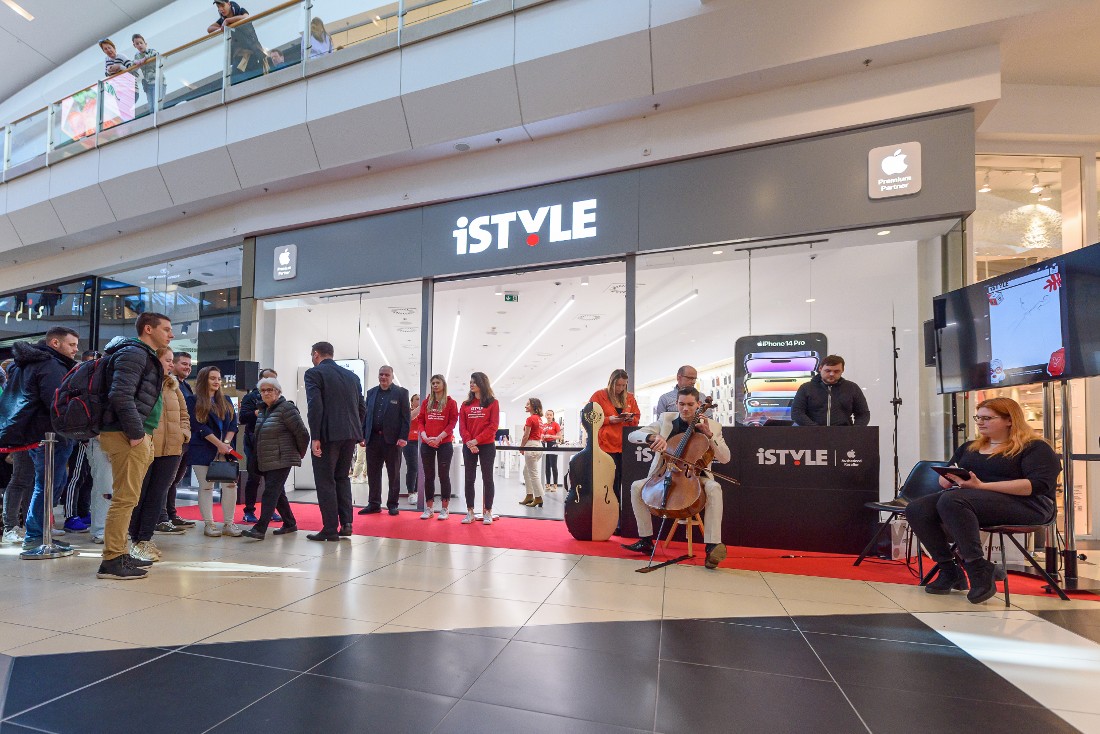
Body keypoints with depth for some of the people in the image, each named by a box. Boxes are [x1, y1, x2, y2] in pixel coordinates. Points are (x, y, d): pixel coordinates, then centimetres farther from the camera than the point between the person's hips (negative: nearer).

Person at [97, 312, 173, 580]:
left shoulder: (146, 356, 21)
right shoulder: (134, 353, -10)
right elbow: (121, 395, -21)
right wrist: (136, 433, -19)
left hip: (138, 436, 10)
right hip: (127, 436, -10)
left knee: (127, 498, 15)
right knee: (126, 498, -7)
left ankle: (121, 554, 24)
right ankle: (111, 561, -1)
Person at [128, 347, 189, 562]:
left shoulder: (172, 386, 13)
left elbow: (184, 413, 20)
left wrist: (183, 433, 7)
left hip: (171, 449, 6)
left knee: (157, 495, 9)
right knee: (139, 495, 6)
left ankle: (145, 539, 18)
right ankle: (135, 541, 19)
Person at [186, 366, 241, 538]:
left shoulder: (225, 400, 14)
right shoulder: (193, 400, 0)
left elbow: (233, 424, 9)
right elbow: (199, 426, -9)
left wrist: (227, 443, -7)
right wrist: (219, 444, -13)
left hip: (225, 450, 4)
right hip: (203, 451, -4)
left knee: (230, 484, -3)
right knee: (206, 486, 2)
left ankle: (228, 523, 5)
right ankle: (208, 524, 10)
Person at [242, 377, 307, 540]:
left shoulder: (286, 408, -12)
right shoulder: (262, 411, 14)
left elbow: (302, 433, -14)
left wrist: (300, 453, -4)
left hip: (281, 460, -9)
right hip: (266, 461, 9)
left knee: (271, 492, -11)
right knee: (278, 493, 13)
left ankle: (260, 528, -12)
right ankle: (290, 524, 24)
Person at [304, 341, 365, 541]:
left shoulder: (314, 373, -3)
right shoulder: (351, 375, 15)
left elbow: (314, 406, -15)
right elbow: (362, 408, 13)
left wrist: (315, 437, -14)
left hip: (327, 435, -6)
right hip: (350, 434, 6)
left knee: (325, 480, 4)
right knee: (342, 477, 18)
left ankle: (330, 529, 7)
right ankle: (346, 523, 14)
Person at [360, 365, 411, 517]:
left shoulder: (401, 393, -1)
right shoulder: (371, 392, 13)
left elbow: (406, 417, -6)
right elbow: (366, 415, 13)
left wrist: (403, 437, -13)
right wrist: (363, 435, 5)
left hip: (392, 439, -4)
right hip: (373, 438, 4)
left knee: (393, 474, 6)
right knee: (373, 473, 8)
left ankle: (392, 504, 16)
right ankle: (374, 504, 18)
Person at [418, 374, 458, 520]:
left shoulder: (451, 402, 3)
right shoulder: (426, 402, 12)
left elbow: (452, 423, -4)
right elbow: (420, 421, 8)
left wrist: (438, 438, -14)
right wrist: (425, 437, -9)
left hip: (444, 444, -3)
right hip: (426, 444, 3)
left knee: (444, 475, 0)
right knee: (428, 476, 7)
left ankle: (445, 509, 8)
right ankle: (429, 508, 15)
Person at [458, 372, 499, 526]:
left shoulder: (493, 403, 0)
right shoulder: (466, 404, 10)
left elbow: (493, 426, -8)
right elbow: (462, 426, 3)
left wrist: (477, 440, -16)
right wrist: (469, 442, -13)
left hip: (487, 446, -3)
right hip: (468, 446, 3)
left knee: (487, 478, 2)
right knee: (469, 479, 5)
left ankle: (487, 512, 9)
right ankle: (470, 512, 12)